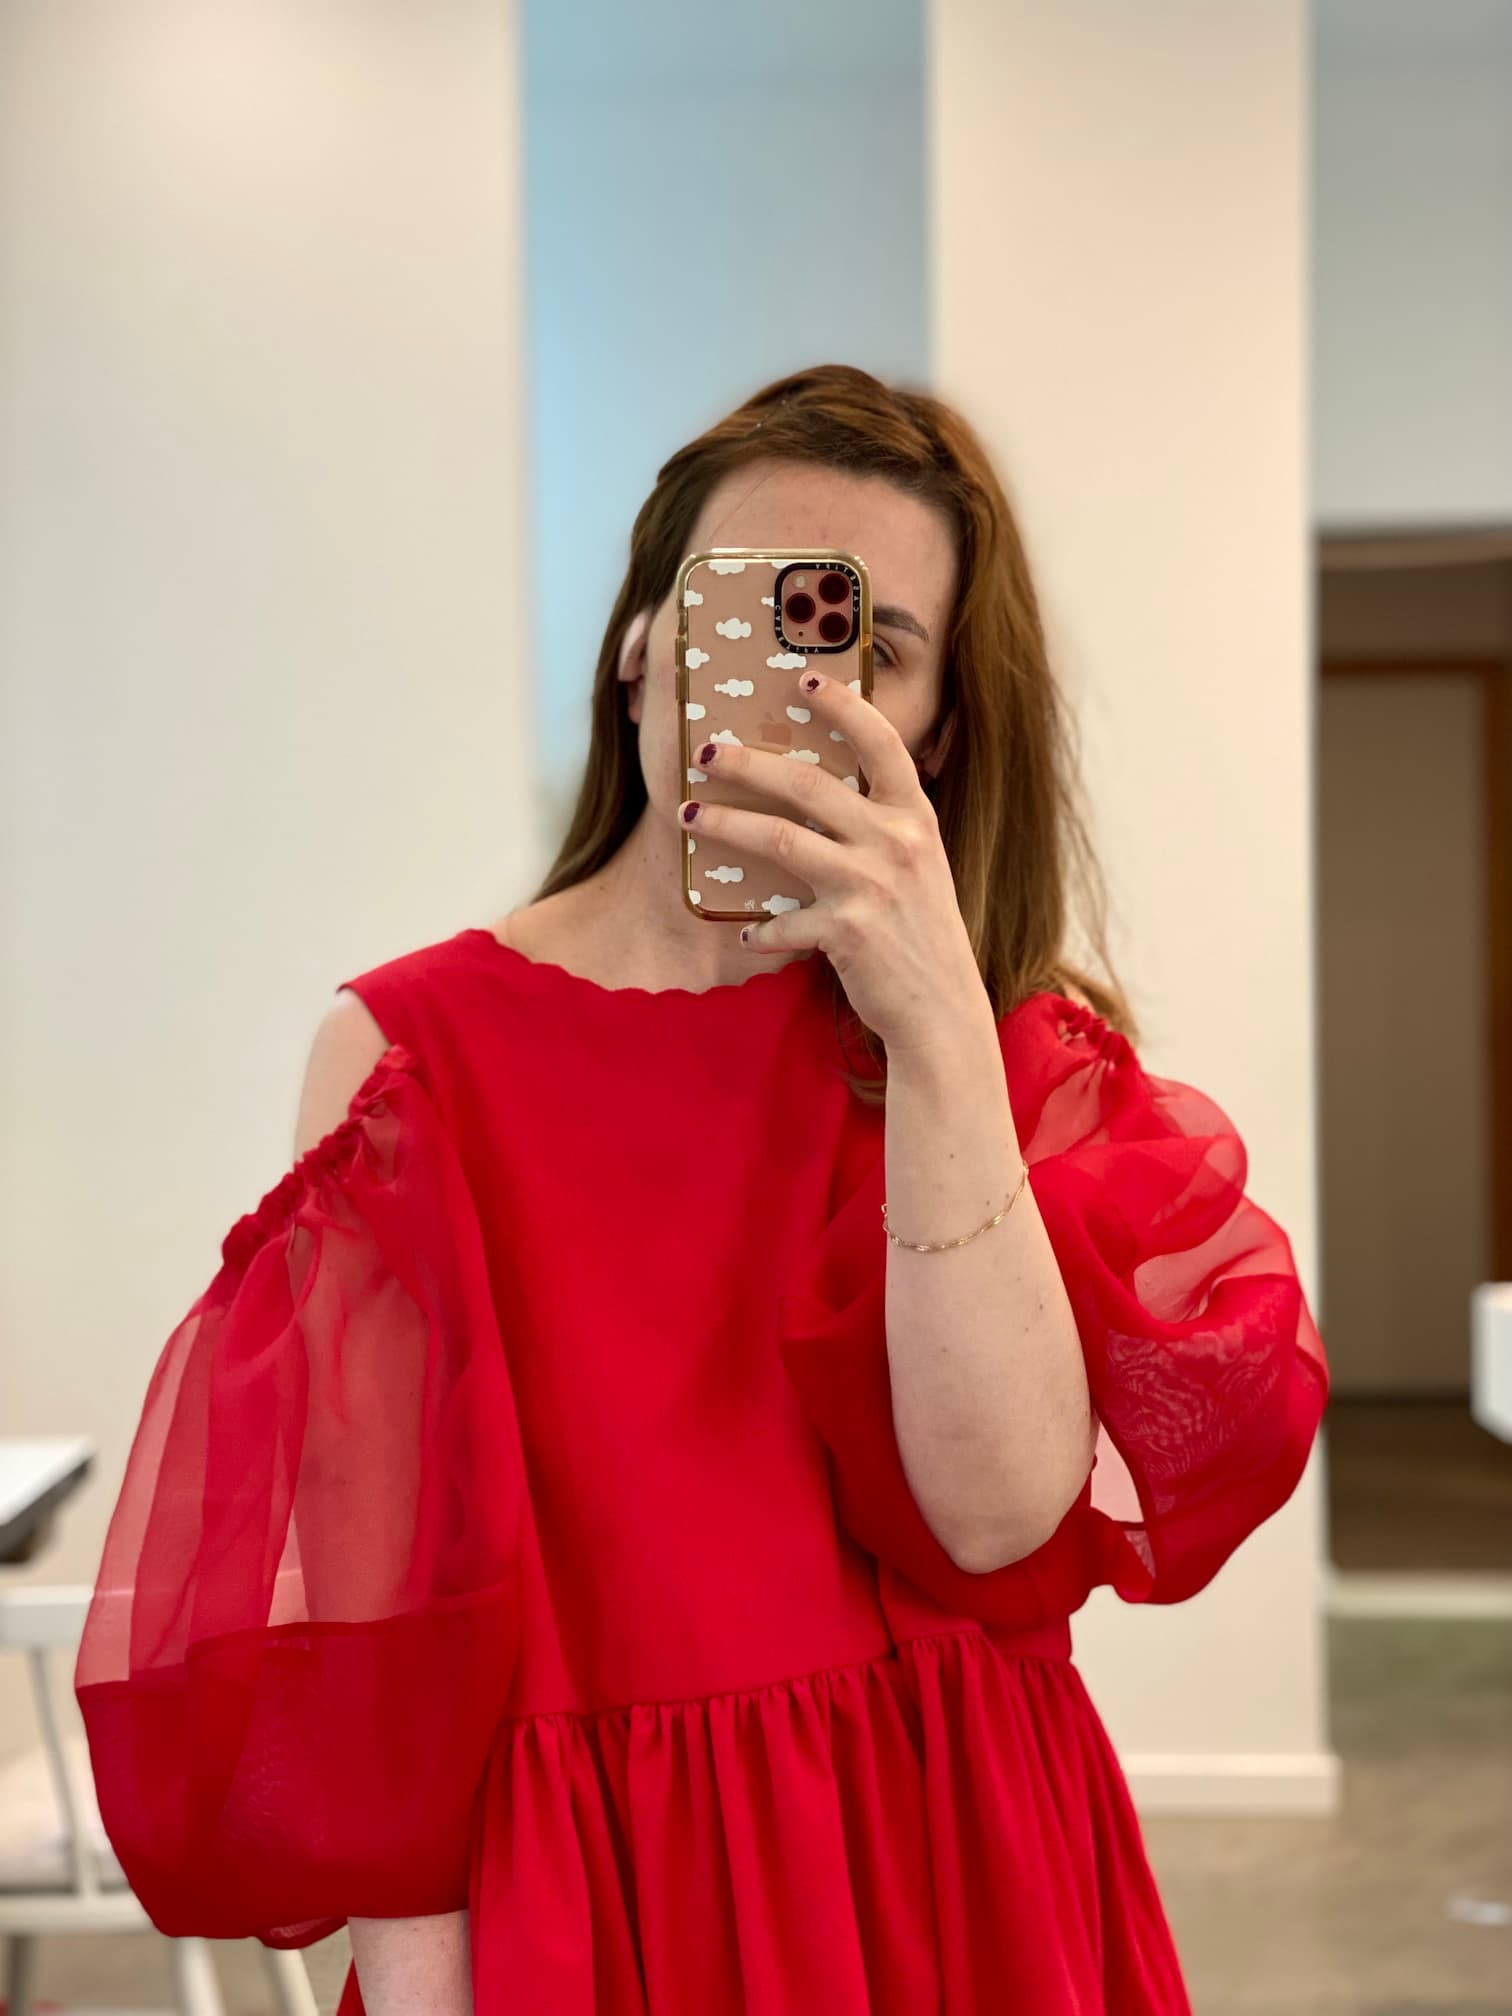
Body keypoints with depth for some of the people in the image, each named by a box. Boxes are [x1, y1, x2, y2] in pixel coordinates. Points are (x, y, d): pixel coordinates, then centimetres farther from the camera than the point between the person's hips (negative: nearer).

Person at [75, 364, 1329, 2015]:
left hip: (960, 1881, 3)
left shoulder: (1026, 1057, 0)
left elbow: (1004, 1519, -16)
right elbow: (364, 1604, -9)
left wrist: (938, 1029, -22)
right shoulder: (413, 1046, -7)